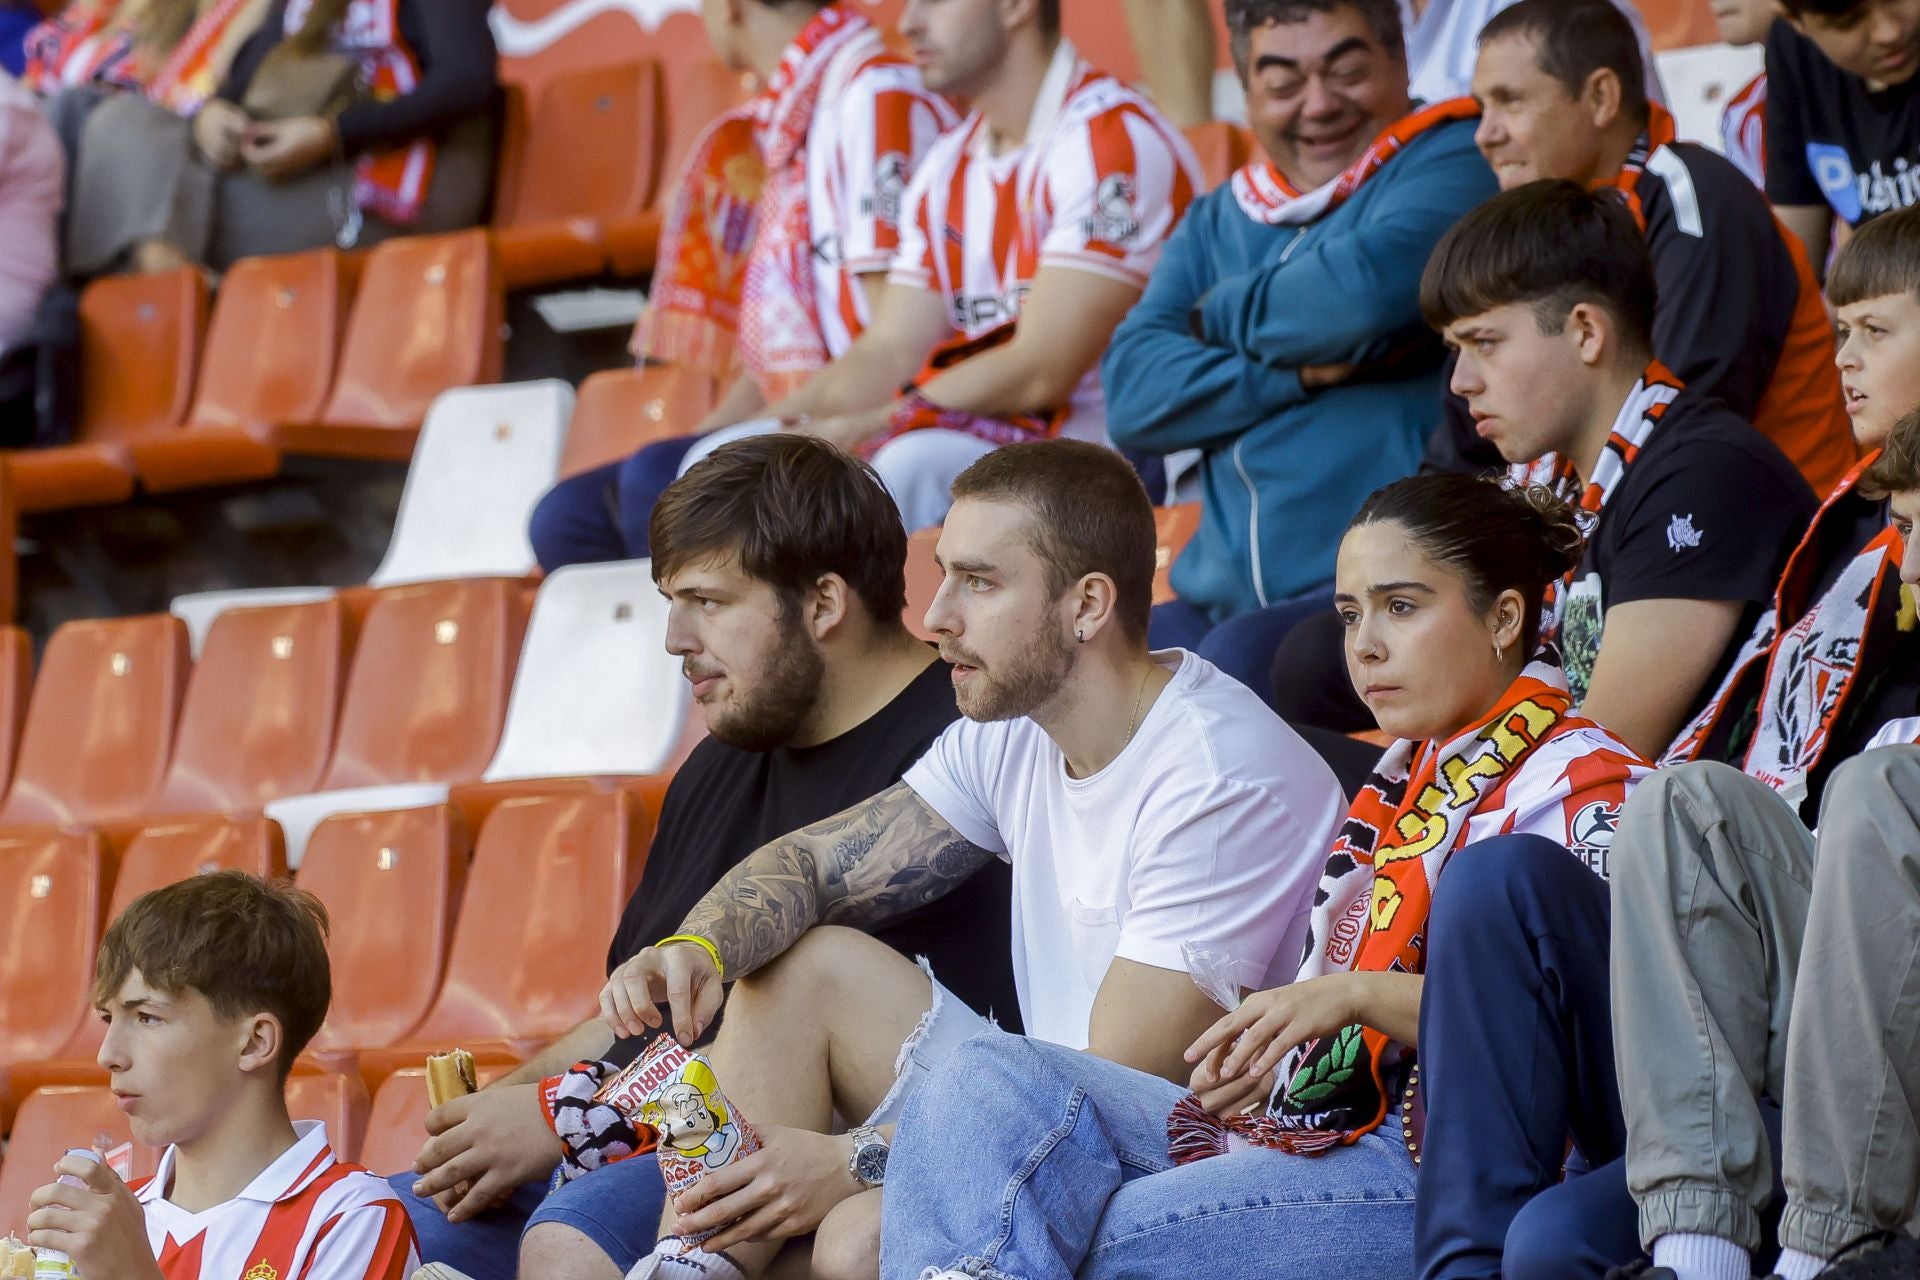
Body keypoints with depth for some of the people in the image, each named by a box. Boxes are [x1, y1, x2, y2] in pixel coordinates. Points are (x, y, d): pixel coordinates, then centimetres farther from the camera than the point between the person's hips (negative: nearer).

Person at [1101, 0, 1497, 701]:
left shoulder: (1452, 164, 1)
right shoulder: (1217, 222, 20)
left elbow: (1364, 291, -21)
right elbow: (1131, 394, 5)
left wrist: (1223, 314, -1)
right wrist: (1297, 370, -10)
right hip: (1225, 600, 7)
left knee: (1237, 664, -34)